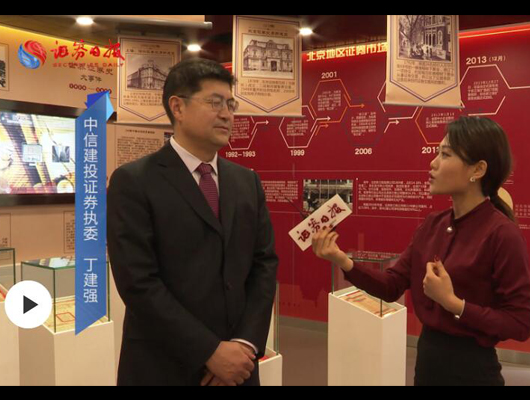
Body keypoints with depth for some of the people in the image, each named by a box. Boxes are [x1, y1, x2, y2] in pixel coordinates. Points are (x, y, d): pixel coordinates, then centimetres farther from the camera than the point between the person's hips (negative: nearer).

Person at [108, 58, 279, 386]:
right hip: (163, 368, -4)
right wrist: (210, 351, -16)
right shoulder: (133, 181, -10)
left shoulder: (247, 181, 7)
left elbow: (265, 263, 4)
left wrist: (246, 343, -8)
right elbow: (138, 282, -16)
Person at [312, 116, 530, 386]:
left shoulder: (502, 233, -19)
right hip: (427, 358, 7)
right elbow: (392, 287, 1)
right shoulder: (433, 224, 0)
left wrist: (452, 303, -24)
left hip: (471, 368, -6)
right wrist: (342, 262, -13)